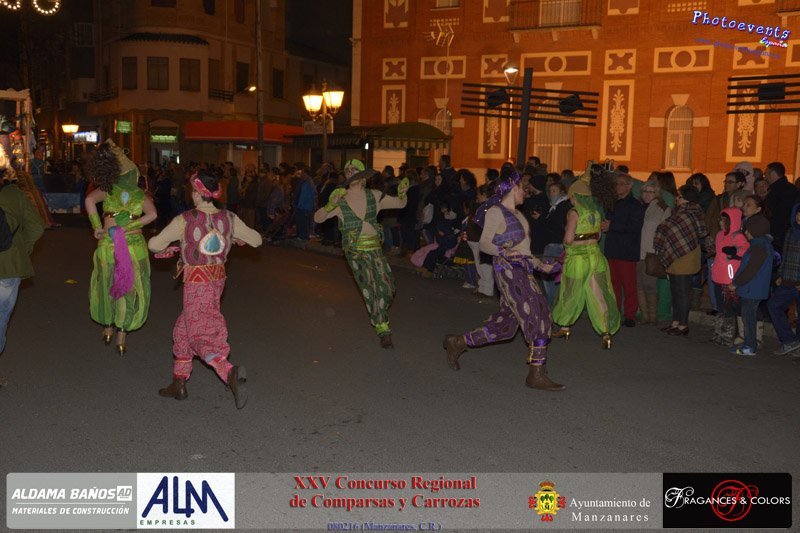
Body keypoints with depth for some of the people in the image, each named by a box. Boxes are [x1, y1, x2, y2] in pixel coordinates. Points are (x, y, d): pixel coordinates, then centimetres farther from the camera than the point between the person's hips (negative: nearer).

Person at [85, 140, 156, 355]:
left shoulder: (108, 190, -1)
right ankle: (122, 335, 12)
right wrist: (130, 225, -15)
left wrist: (97, 227, -12)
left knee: (107, 285, 22)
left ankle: (108, 327, 35)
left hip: (108, 246, 1)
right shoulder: (141, 195, -1)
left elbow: (89, 200, -19)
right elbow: (152, 214, -18)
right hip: (135, 246, -1)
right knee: (130, 289, 12)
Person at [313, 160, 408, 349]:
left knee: (387, 288, 0)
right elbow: (317, 218, -5)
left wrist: (401, 193, -10)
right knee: (370, 288, -12)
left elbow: (400, 204, 12)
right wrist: (330, 205, -24)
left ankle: (379, 317, 30)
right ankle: (383, 330, -3)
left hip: (375, 248, 3)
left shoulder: (374, 196, 5)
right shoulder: (340, 200, -1)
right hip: (355, 251, -3)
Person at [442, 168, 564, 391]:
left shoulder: (517, 214, 21)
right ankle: (537, 374, -3)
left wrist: (541, 265, 23)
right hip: (508, 271, -9)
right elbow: (484, 243, -11)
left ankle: (458, 342, 22)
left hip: (523, 271, 9)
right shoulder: (496, 212, -6)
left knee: (504, 325, 9)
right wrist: (504, 252, -27)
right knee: (538, 318, -10)